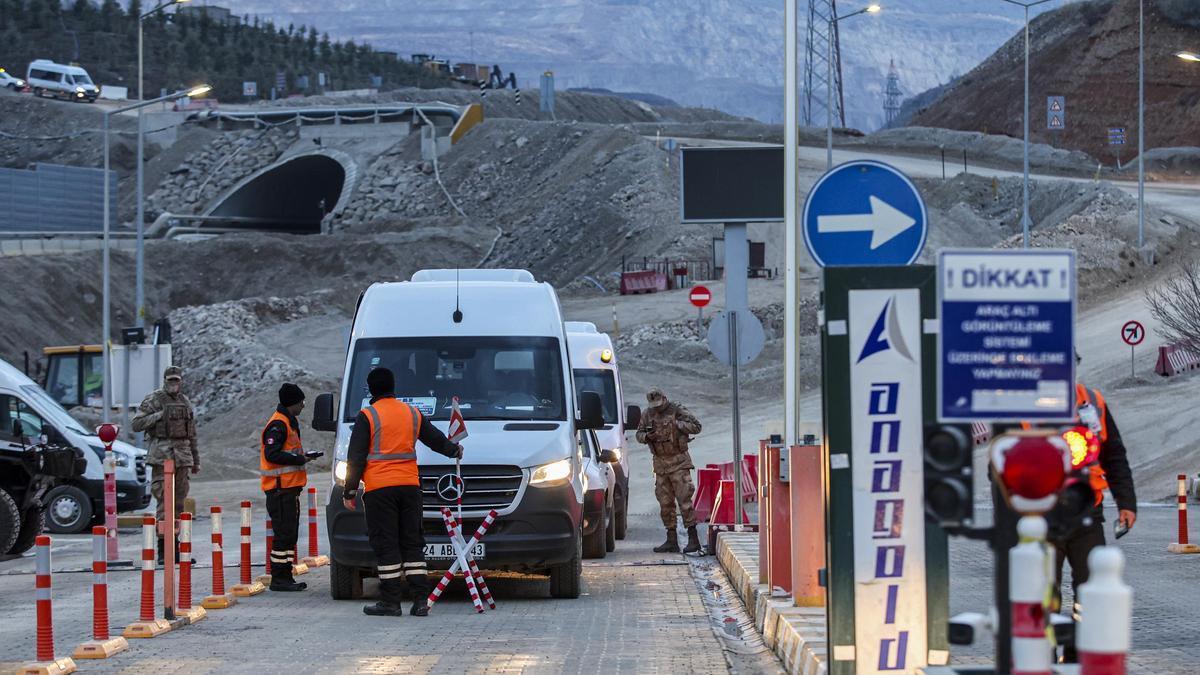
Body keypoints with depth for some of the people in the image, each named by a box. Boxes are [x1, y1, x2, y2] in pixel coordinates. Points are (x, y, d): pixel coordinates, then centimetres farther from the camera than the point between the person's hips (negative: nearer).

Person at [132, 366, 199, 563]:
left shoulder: (185, 402, 16)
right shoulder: (153, 400, 0)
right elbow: (136, 424, -6)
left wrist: (196, 461, 22)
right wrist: (159, 415, -14)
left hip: (183, 457, 6)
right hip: (161, 456, -6)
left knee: (178, 503, 6)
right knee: (164, 502, -10)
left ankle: (175, 547, 11)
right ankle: (162, 549, -11)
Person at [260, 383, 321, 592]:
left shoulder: (288, 422, 20)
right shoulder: (278, 425, -13)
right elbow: (272, 454, -21)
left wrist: (305, 456, 10)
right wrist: (300, 459, -17)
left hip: (289, 488, 11)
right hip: (281, 489, -11)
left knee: (290, 534, 12)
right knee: (284, 534, -9)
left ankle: (285, 577, 17)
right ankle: (279, 579, -8)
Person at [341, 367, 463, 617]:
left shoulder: (367, 417, -3)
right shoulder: (412, 414, 11)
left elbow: (356, 458, -5)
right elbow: (436, 439, 23)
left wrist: (349, 491, 0)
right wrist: (455, 450, 44)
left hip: (379, 488, -4)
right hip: (409, 484, 4)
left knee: (386, 545, -2)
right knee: (412, 542, 9)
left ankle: (390, 601, -4)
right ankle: (420, 599, 3)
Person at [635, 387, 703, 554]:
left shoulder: (677, 410, -7)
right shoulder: (648, 414, 6)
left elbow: (696, 426, -9)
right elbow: (639, 434, 14)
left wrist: (676, 424, -17)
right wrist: (647, 436, -8)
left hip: (678, 462, -5)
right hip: (660, 463, 5)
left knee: (684, 500, -10)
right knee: (665, 503, 6)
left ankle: (693, 539, -8)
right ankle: (671, 541, 11)